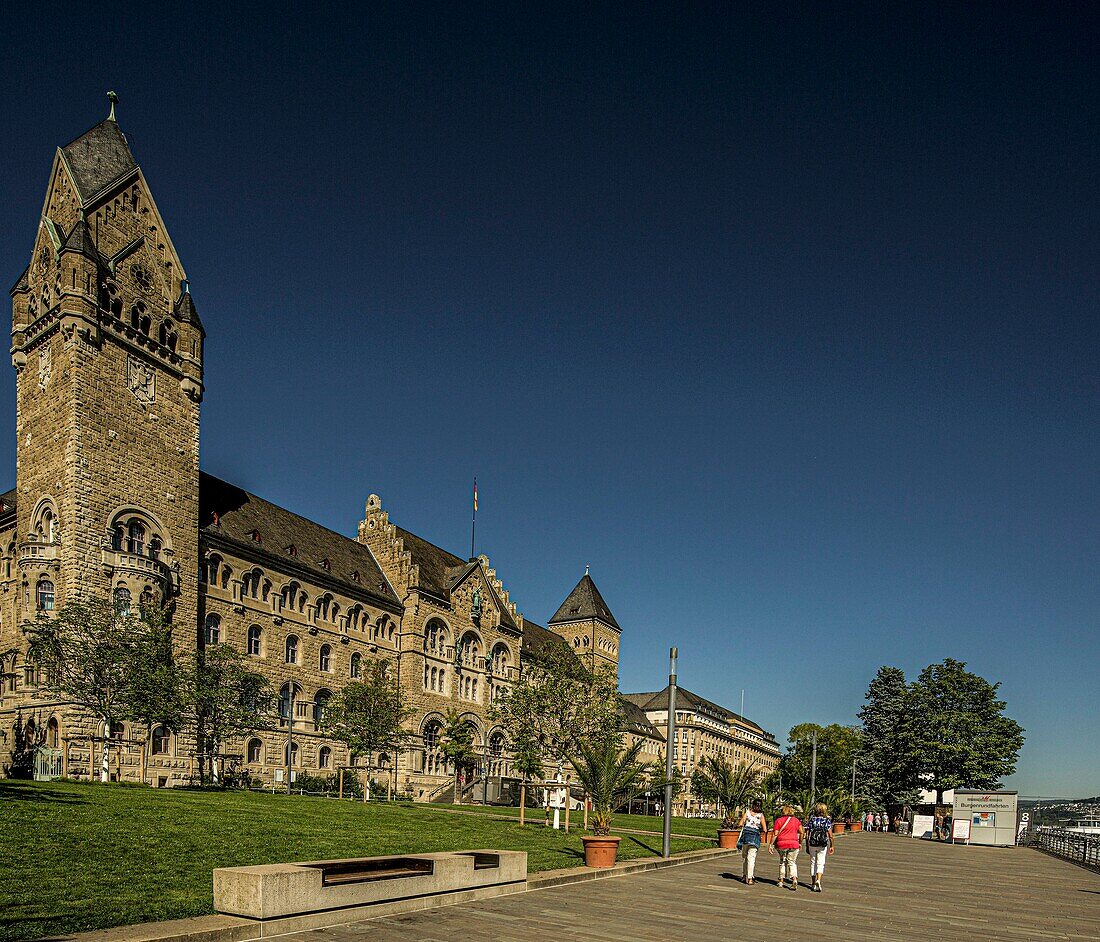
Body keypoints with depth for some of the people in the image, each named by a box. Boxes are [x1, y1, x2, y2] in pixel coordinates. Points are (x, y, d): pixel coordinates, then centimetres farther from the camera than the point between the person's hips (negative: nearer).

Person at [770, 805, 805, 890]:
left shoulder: (778, 820, 0)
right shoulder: (796, 820, 6)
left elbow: (775, 834, -3)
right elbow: (802, 832, 2)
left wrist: (771, 844, 1)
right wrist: (800, 843, 13)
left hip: (781, 844, -1)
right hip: (793, 843, 1)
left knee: (782, 862, 17)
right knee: (792, 862, 8)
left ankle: (781, 881, 20)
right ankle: (794, 879, -13)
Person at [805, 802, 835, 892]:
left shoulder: (812, 819, -2)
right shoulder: (827, 820, -4)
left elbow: (807, 834, -2)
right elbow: (830, 835, -6)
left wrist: (807, 846, 5)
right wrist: (831, 846, 4)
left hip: (812, 844, 1)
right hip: (823, 845, -1)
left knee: (813, 862, 14)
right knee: (820, 863, 5)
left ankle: (813, 883, 22)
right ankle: (818, 880, -17)